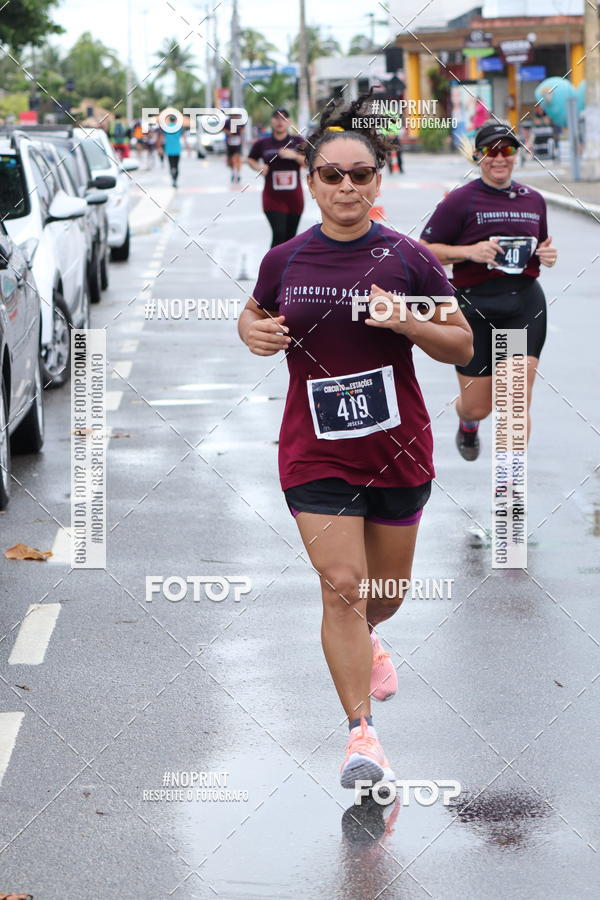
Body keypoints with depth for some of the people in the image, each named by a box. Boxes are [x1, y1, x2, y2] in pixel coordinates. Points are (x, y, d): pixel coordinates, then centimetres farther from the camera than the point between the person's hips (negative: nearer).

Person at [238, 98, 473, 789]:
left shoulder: (408, 259, -5)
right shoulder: (285, 260, -1)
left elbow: (461, 347, 0)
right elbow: (254, 317, 18)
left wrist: (408, 322, -19)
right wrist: (253, 332, -6)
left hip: (397, 448, 1)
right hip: (314, 453, -1)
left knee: (386, 588, 16)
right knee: (341, 586, -11)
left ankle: (365, 643, 52)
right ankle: (360, 732, -5)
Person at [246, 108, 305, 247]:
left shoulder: (298, 141, 2)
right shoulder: (262, 143, 2)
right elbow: (251, 159, 16)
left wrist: (294, 156, -18)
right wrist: (258, 167, -5)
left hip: (294, 197, 2)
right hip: (273, 198, -2)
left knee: (290, 238, 11)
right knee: (279, 235, -16)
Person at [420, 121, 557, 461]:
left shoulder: (534, 200, 12)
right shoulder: (461, 200, -3)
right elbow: (425, 251, -4)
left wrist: (547, 254, 4)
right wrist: (470, 251, -17)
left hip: (525, 305, 2)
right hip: (476, 307, -2)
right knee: (477, 407, 8)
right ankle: (468, 425, 48)